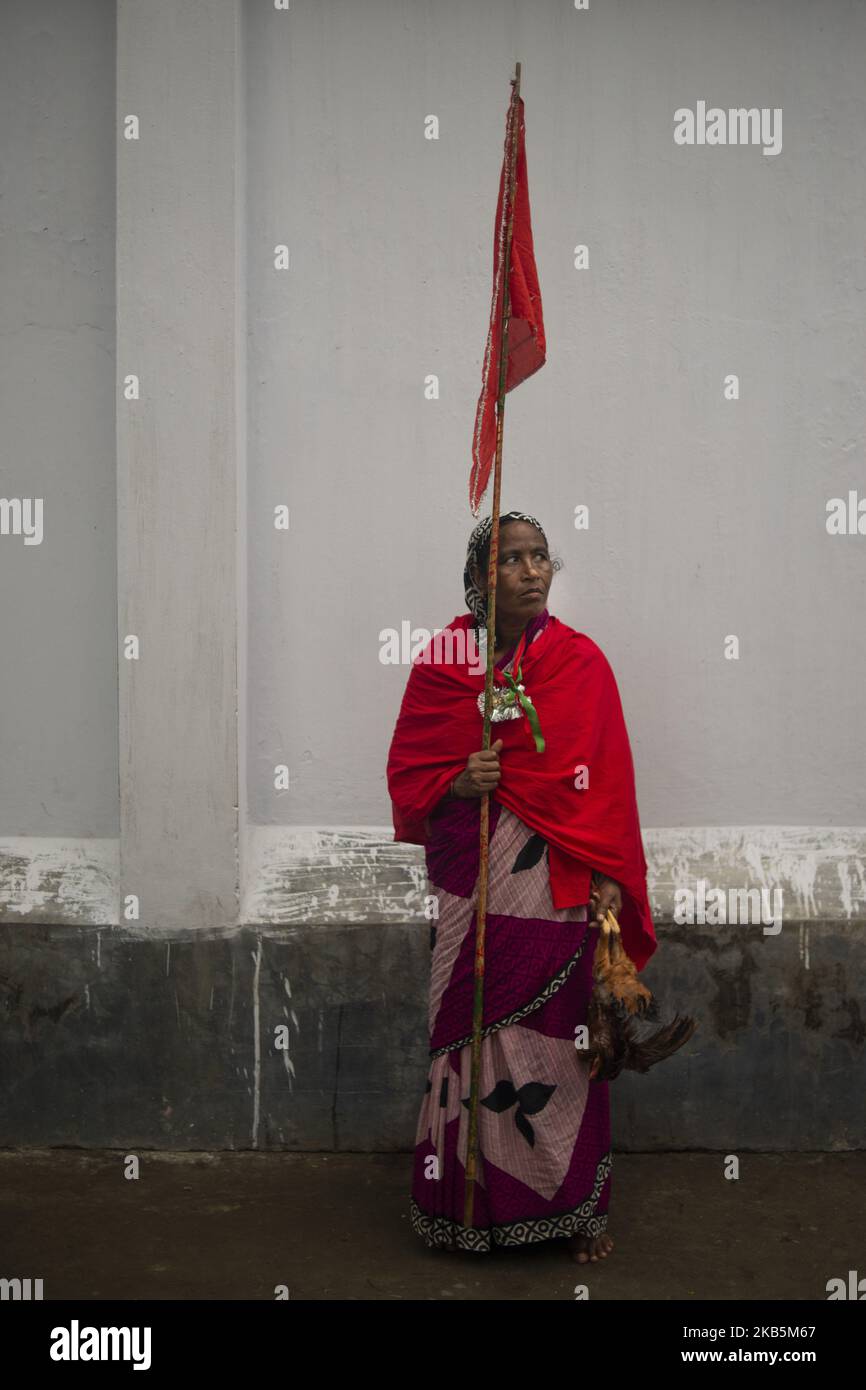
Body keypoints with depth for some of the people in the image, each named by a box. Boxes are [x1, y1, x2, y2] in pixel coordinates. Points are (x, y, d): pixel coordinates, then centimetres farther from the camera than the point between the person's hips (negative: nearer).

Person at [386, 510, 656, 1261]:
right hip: (473, 887, 0)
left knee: (560, 1036, 2)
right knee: (474, 1032, 3)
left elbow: (608, 778, 2)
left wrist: (610, 878, -5)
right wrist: (457, 782, -14)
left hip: (558, 883, 0)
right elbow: (407, 770, 6)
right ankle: (469, 1203, 18)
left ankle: (574, 1204, 17)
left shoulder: (581, 661, 4)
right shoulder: (440, 663, 4)